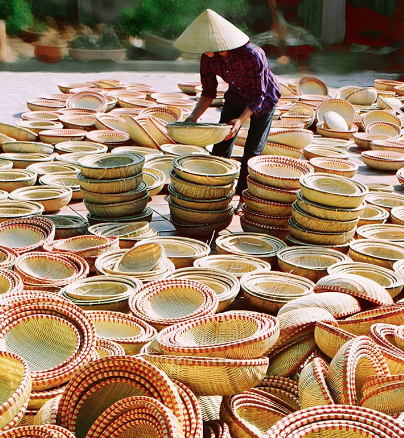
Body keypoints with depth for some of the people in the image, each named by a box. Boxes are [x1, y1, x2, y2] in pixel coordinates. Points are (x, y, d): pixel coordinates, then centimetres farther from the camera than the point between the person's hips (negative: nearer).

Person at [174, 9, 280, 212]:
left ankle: (243, 197, 9)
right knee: (220, 148, 1)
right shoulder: (208, 58, -22)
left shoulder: (251, 55, -38)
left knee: (252, 151, -5)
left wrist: (241, 120, -44)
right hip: (236, 96, 5)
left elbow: (258, 96, -30)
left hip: (264, 99, -5)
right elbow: (208, 93, -10)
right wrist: (193, 117, -25)